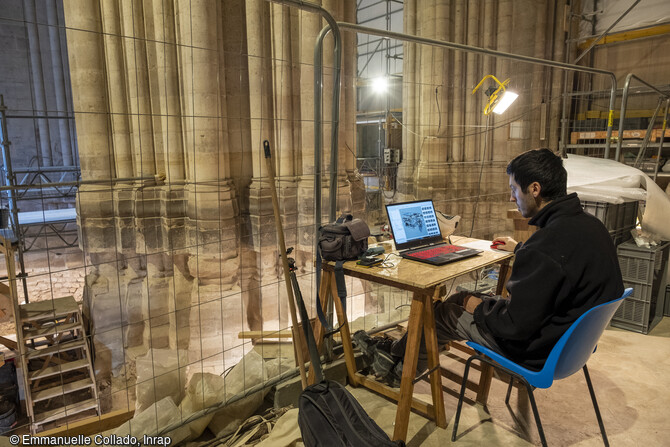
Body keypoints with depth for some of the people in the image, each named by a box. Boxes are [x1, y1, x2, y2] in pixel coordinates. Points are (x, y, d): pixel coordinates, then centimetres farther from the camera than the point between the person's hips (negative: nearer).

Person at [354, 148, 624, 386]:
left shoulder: (546, 245, -33)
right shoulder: (590, 225, -1)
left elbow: (516, 326, -29)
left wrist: (480, 308, -9)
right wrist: (521, 249, 33)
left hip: (539, 350, -9)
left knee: (443, 312, 6)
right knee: (461, 299, 15)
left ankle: (401, 366, 33)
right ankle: (397, 351, 29)